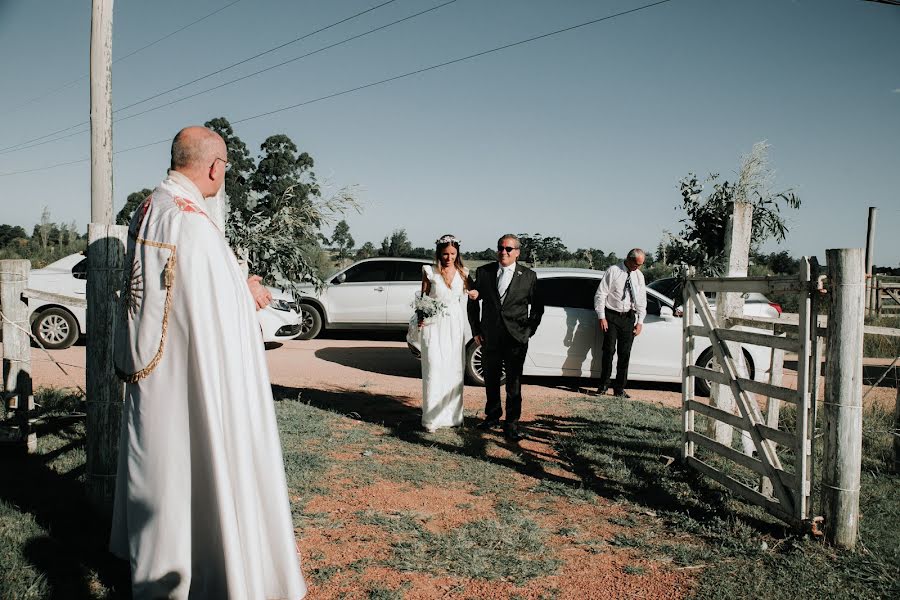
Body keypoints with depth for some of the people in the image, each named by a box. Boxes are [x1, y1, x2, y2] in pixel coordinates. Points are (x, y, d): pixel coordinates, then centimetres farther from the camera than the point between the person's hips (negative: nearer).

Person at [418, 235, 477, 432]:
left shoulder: (463, 273, 4)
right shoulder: (430, 272, -3)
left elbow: (470, 292, 16)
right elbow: (423, 297, 2)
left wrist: (475, 294, -8)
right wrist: (420, 316, -16)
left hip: (455, 325, 3)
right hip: (434, 324, -3)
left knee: (455, 370, 7)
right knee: (434, 369, -5)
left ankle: (453, 414, 19)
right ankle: (432, 417, 3)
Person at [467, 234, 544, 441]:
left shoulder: (528, 276, 0)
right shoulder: (483, 272, 3)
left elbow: (537, 307, 8)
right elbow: (473, 302, 10)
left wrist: (529, 331, 1)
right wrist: (476, 330, 6)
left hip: (516, 339, -2)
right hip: (490, 338, 2)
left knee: (514, 383, 2)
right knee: (491, 381, 14)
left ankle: (511, 424, 11)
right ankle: (492, 416, 30)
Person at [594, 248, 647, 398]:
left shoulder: (639, 276, 9)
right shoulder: (613, 271, -5)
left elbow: (641, 300, 14)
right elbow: (600, 294, -5)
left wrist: (640, 322, 6)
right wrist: (602, 317, -10)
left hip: (629, 318, 4)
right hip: (611, 316, -4)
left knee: (625, 353, 2)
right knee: (609, 350, -8)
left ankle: (619, 388, 10)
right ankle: (603, 385, 4)